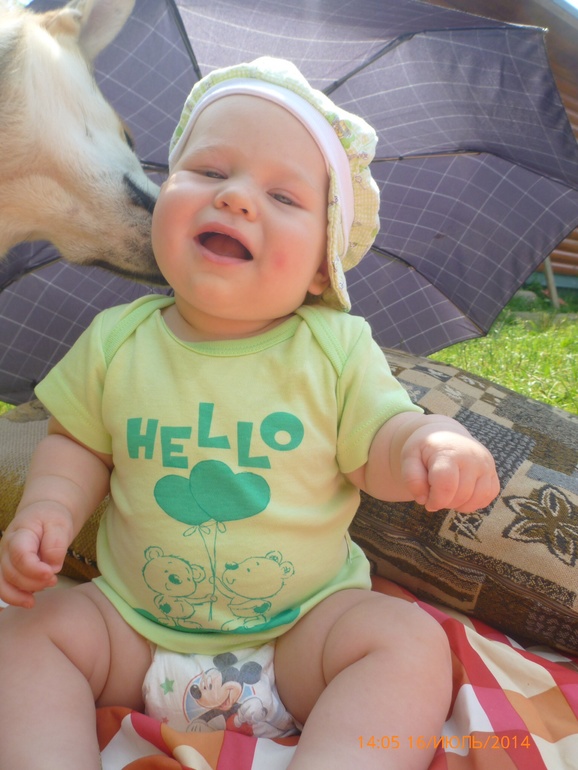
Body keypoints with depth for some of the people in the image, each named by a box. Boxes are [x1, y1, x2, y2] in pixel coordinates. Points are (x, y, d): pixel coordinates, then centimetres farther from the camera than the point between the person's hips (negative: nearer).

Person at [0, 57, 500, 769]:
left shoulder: (338, 348, -9)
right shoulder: (115, 341, -4)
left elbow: (380, 444, -4)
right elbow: (77, 444, 7)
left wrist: (433, 445, -28)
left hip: (306, 621, -1)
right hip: (134, 624, 2)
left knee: (410, 641, -22)